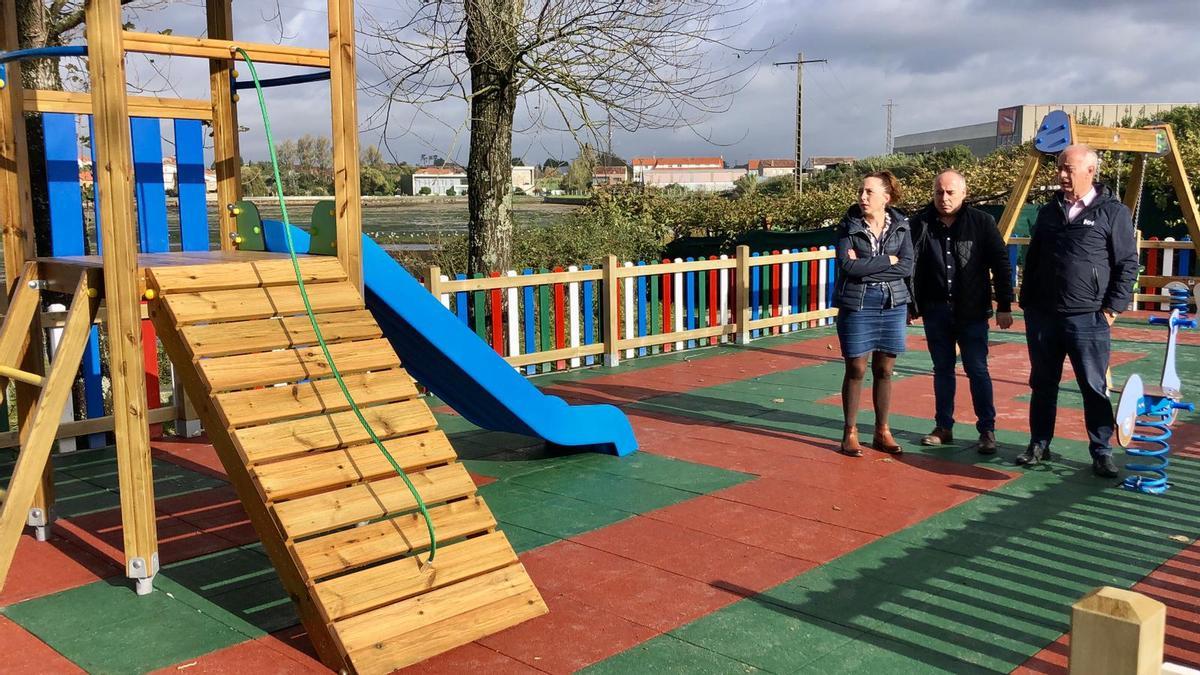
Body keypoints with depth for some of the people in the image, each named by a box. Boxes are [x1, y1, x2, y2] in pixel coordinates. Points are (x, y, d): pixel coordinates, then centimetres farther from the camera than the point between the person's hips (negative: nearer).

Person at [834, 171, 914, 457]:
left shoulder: (900, 226, 2)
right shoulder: (849, 226, -3)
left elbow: (907, 267, -8)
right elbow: (846, 264, -16)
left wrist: (865, 266, -14)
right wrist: (887, 260, -12)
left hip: (893, 304, 2)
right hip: (856, 304, -2)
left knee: (884, 370, 9)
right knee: (856, 370, 2)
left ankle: (882, 431, 20)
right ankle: (850, 433, 13)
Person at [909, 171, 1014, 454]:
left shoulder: (981, 223, -4)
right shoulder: (919, 224, 0)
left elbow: (1001, 265, -2)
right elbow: (908, 267, 5)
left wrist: (1004, 306, -4)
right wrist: (909, 305, 4)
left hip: (972, 311, -2)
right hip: (935, 311, 2)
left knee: (977, 370, 0)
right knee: (942, 369, 12)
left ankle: (987, 429, 9)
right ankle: (943, 427, 22)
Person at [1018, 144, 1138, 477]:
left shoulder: (1113, 212, -2)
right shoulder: (1049, 212, 13)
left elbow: (1128, 264, -2)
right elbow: (1032, 260, 18)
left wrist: (1113, 307, -8)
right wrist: (1027, 302, 13)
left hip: (1088, 319, -5)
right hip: (1043, 316, 5)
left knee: (1095, 388, 0)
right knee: (1042, 385, 11)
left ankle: (1101, 453, 10)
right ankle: (1039, 445, 22)